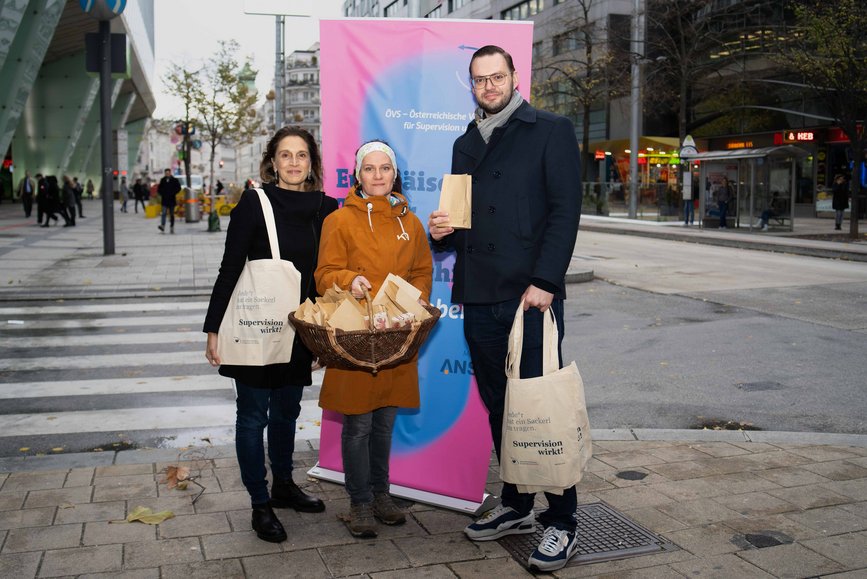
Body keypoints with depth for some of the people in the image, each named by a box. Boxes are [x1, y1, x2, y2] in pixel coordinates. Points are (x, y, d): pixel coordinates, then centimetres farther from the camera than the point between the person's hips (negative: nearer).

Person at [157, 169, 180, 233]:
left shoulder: (174, 180, 1)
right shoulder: (162, 180, 8)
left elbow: (178, 188, -1)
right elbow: (159, 188, 15)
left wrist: (172, 193, -10)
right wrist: (162, 193, -2)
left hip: (171, 200, -1)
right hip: (164, 199, 1)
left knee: (171, 214, 6)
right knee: (163, 213, -13)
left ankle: (171, 227, 11)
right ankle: (162, 226, -24)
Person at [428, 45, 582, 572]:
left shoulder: (552, 131, 1)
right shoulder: (466, 145, 19)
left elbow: (566, 210, -7)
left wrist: (545, 282, -16)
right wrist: (442, 230, 2)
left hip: (532, 295, -6)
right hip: (478, 298, 6)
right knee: (499, 407, 12)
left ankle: (561, 523, 9)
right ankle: (516, 507, 26)